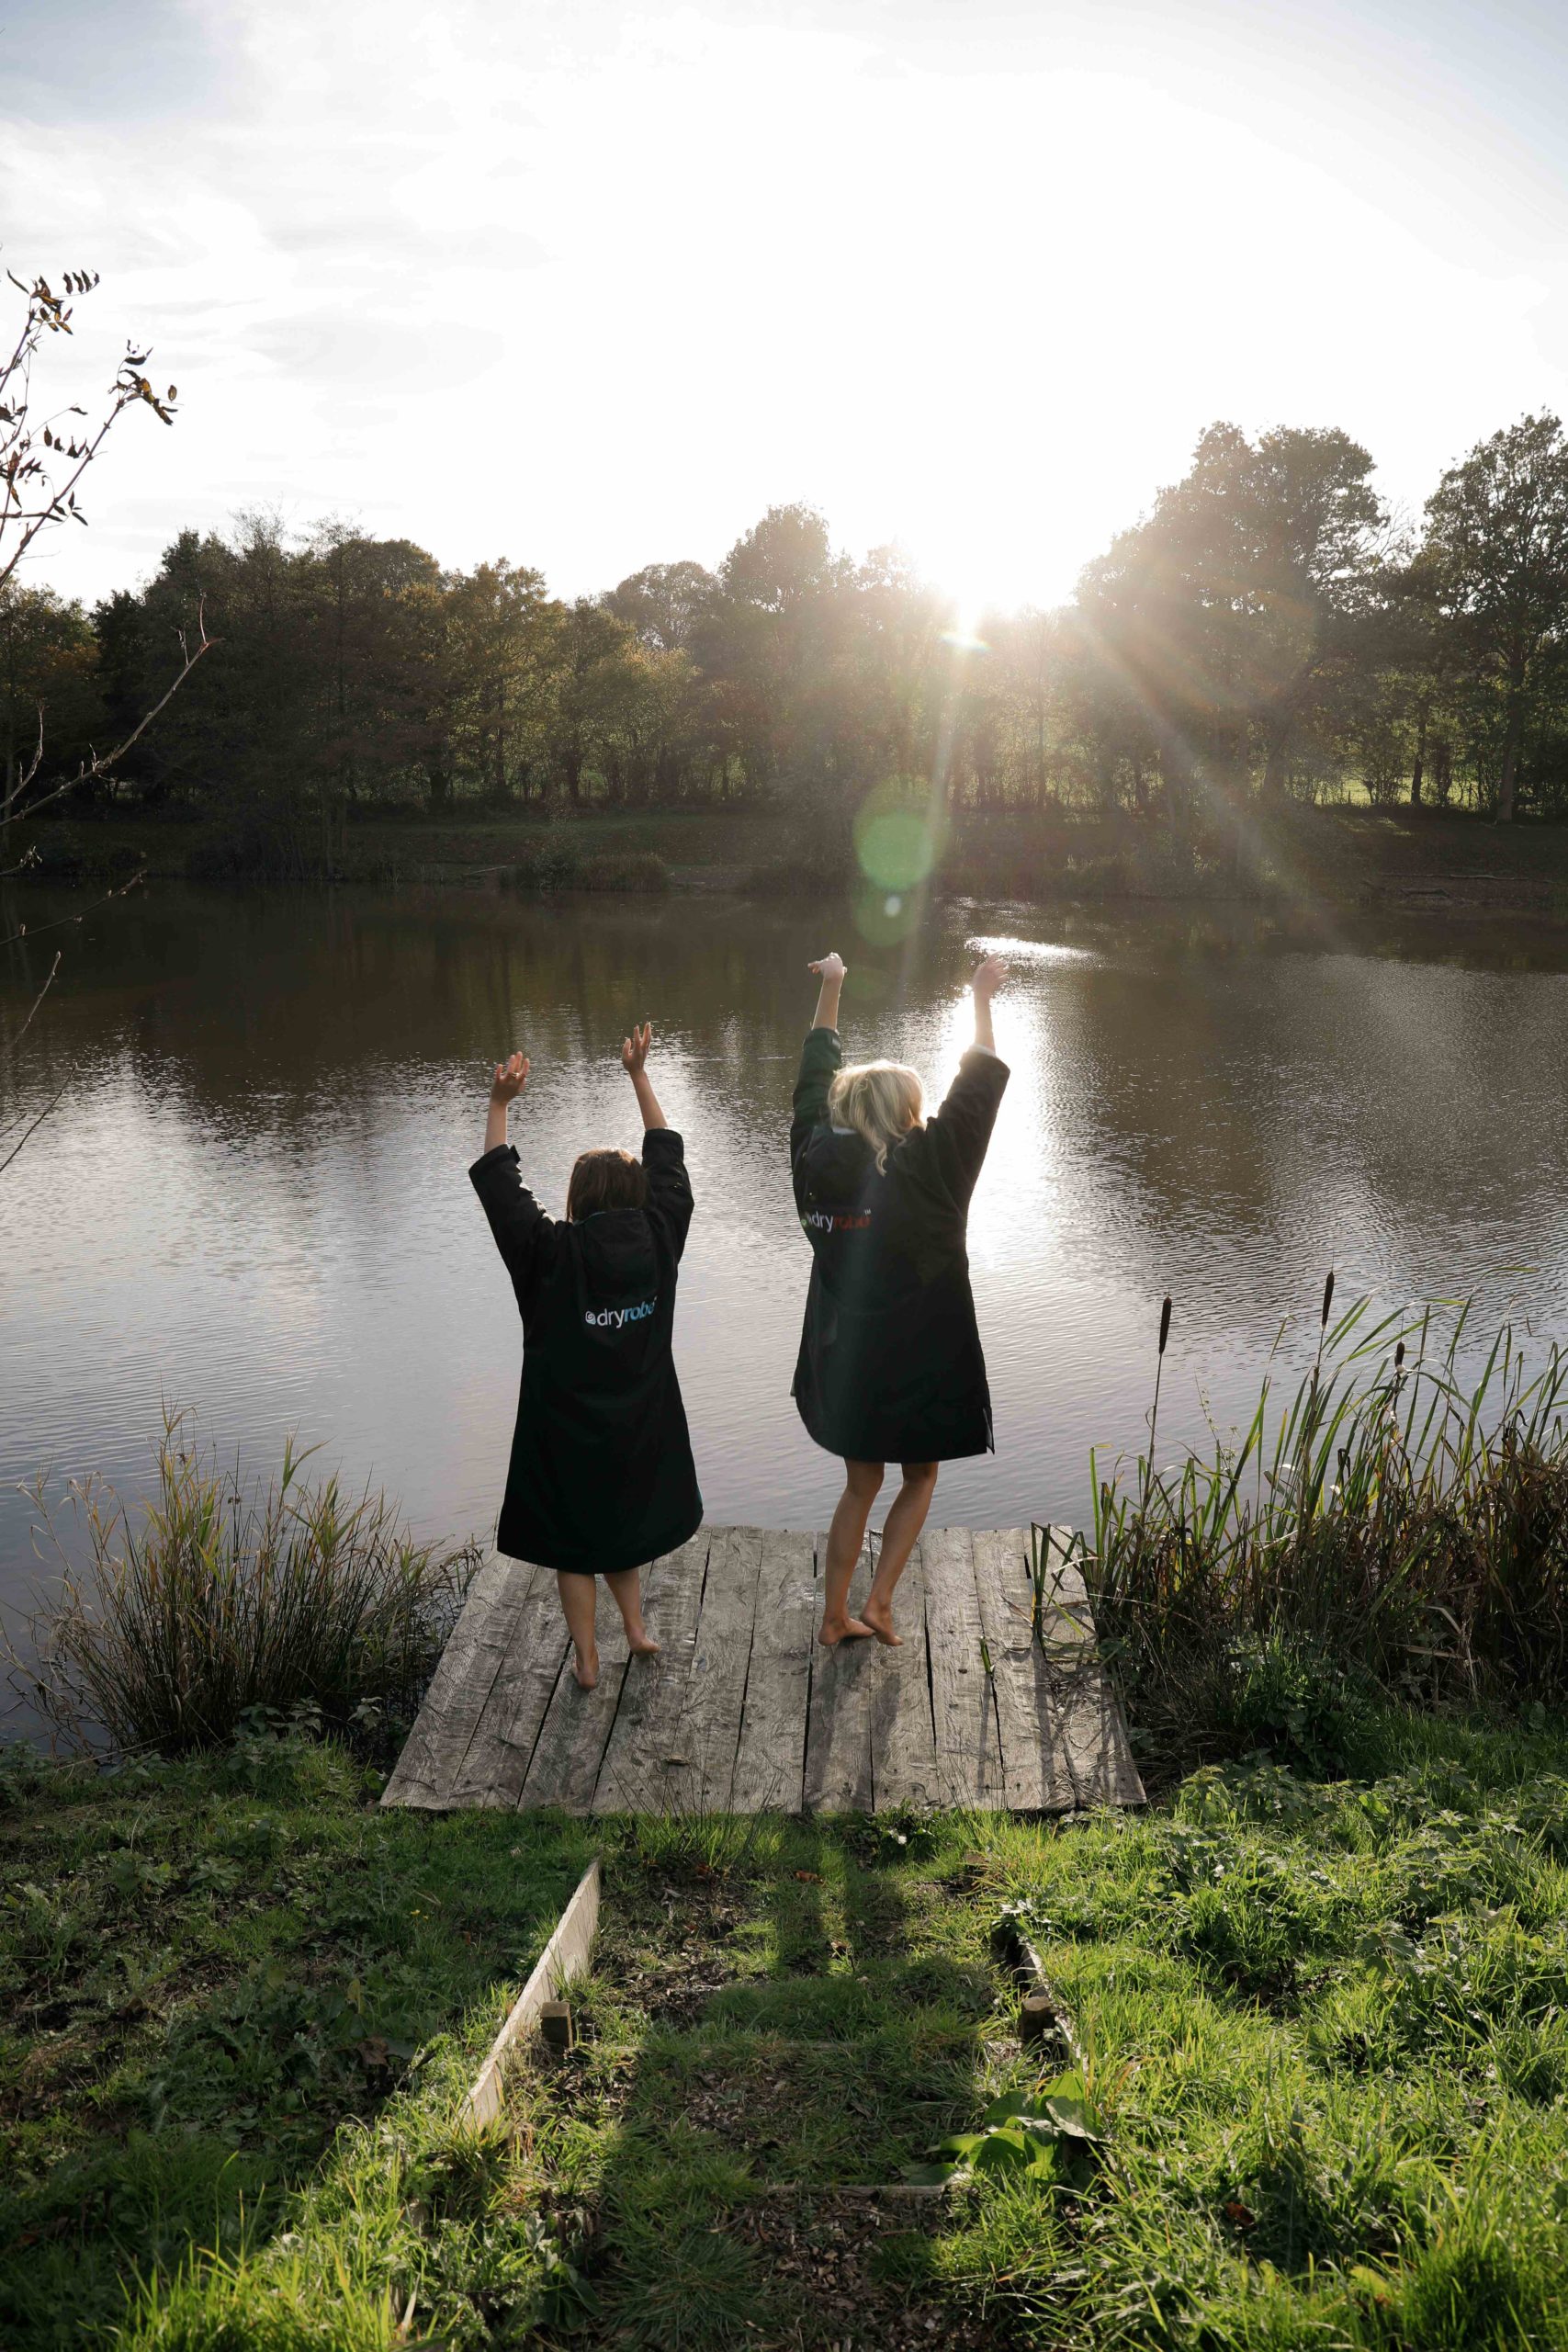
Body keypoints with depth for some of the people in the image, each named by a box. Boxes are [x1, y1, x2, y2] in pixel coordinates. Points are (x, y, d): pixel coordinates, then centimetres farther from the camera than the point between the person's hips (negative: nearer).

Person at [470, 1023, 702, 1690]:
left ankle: (587, 1659, 21)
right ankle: (635, 1629, 31)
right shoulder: (659, 1240, -10)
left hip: (566, 1428, -3)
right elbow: (667, 1157, 2)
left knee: (572, 1539, 13)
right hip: (642, 1425, 4)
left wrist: (500, 1103, -9)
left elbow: (498, 1186, -10)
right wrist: (639, 1074, 10)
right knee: (623, 1521, 26)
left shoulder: (552, 1255, -19)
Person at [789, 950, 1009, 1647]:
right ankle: (878, 1602, 12)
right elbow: (976, 1091, -13)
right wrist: (981, 1001, -6)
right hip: (914, 1365, -5)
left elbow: (816, 1078, 9)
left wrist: (830, 989, 16)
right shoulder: (922, 1171, -18)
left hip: (842, 1362, 5)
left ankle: (835, 1615, 25)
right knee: (920, 1478, 19)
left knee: (861, 1485, 20)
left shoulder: (819, 1159, -5)